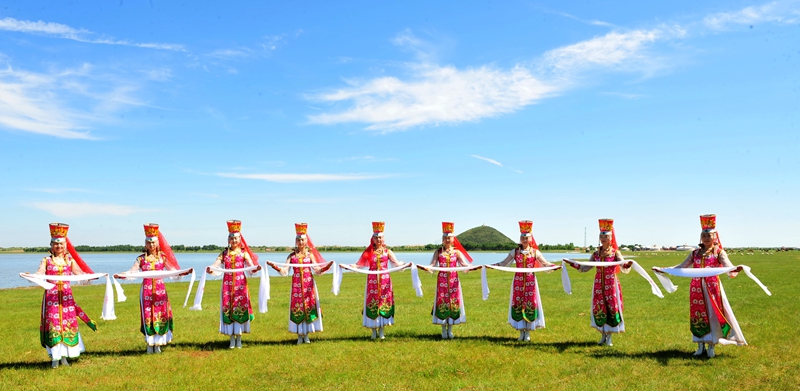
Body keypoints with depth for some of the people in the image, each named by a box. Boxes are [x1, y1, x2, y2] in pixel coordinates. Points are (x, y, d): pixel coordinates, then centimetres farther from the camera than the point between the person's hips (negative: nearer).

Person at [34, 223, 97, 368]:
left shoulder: (70, 260, 10)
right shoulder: (46, 260, 4)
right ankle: (55, 357, 3)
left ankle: (64, 356, 12)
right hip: (51, 295, -2)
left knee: (68, 322, 1)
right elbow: (39, 273, -10)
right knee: (52, 323, -4)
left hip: (66, 295, 2)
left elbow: (80, 273, 8)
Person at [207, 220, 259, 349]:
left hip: (240, 283, -1)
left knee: (240, 307, -1)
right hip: (227, 283, 2)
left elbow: (251, 266, -7)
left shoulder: (243, 252, 5)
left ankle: (239, 338, 9)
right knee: (228, 307, 1)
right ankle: (232, 339, 11)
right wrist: (210, 269, -29)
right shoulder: (224, 253, 8)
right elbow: (216, 264, -7)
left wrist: (255, 268, -31)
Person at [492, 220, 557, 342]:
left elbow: (545, 263, 6)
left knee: (530, 304, 0)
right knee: (517, 304, 1)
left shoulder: (535, 252, 4)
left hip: (530, 281, -1)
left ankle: (528, 332, 11)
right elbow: (504, 262, 7)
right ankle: (521, 331, 13)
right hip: (518, 281, 1)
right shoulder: (515, 252, 6)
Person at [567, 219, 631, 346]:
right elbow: (585, 268, 12)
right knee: (598, 308, 4)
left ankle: (609, 337, 11)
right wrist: (574, 264, 1)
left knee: (612, 308, 0)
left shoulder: (615, 253, -2)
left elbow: (624, 269, -14)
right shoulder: (596, 254, 8)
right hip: (598, 284, 3)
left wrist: (627, 266, -35)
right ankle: (603, 335, 17)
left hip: (611, 284, -3)